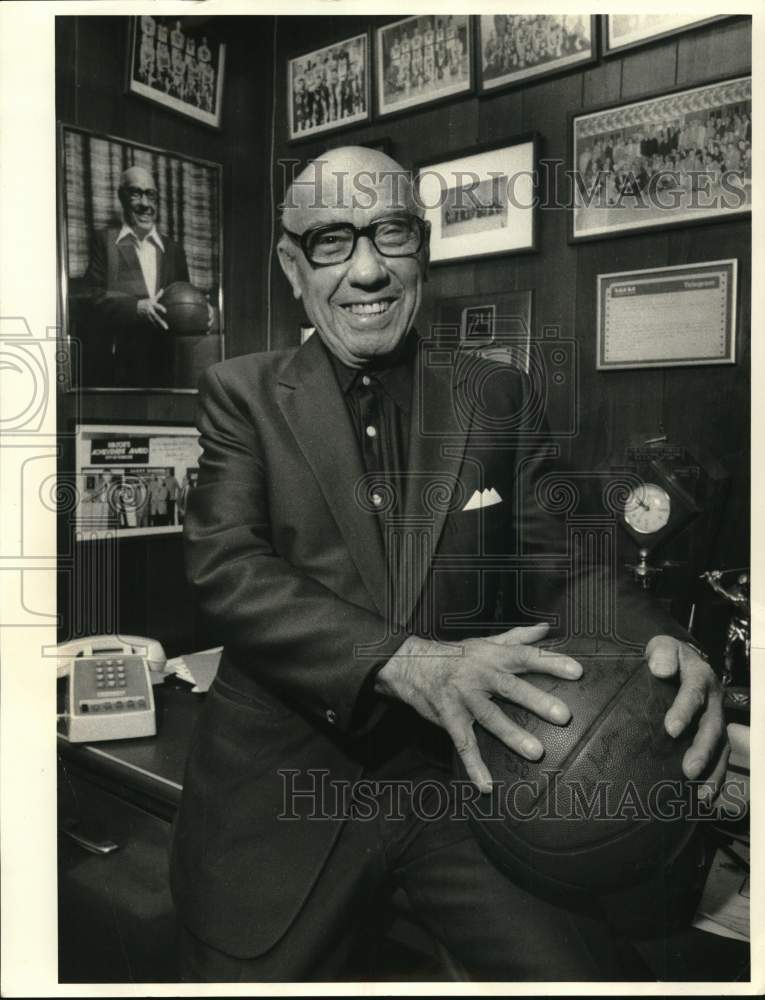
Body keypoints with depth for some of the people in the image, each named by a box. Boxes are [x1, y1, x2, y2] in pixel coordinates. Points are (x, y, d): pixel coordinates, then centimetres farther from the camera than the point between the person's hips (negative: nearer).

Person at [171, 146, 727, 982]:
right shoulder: (243, 394, 1)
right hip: (285, 786, 0)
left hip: (466, 772, 2)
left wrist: (656, 645, -19)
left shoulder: (498, 399, 6)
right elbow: (223, 562, -12)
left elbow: (555, 560, 3)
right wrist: (405, 661, -26)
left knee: (585, 969, -6)